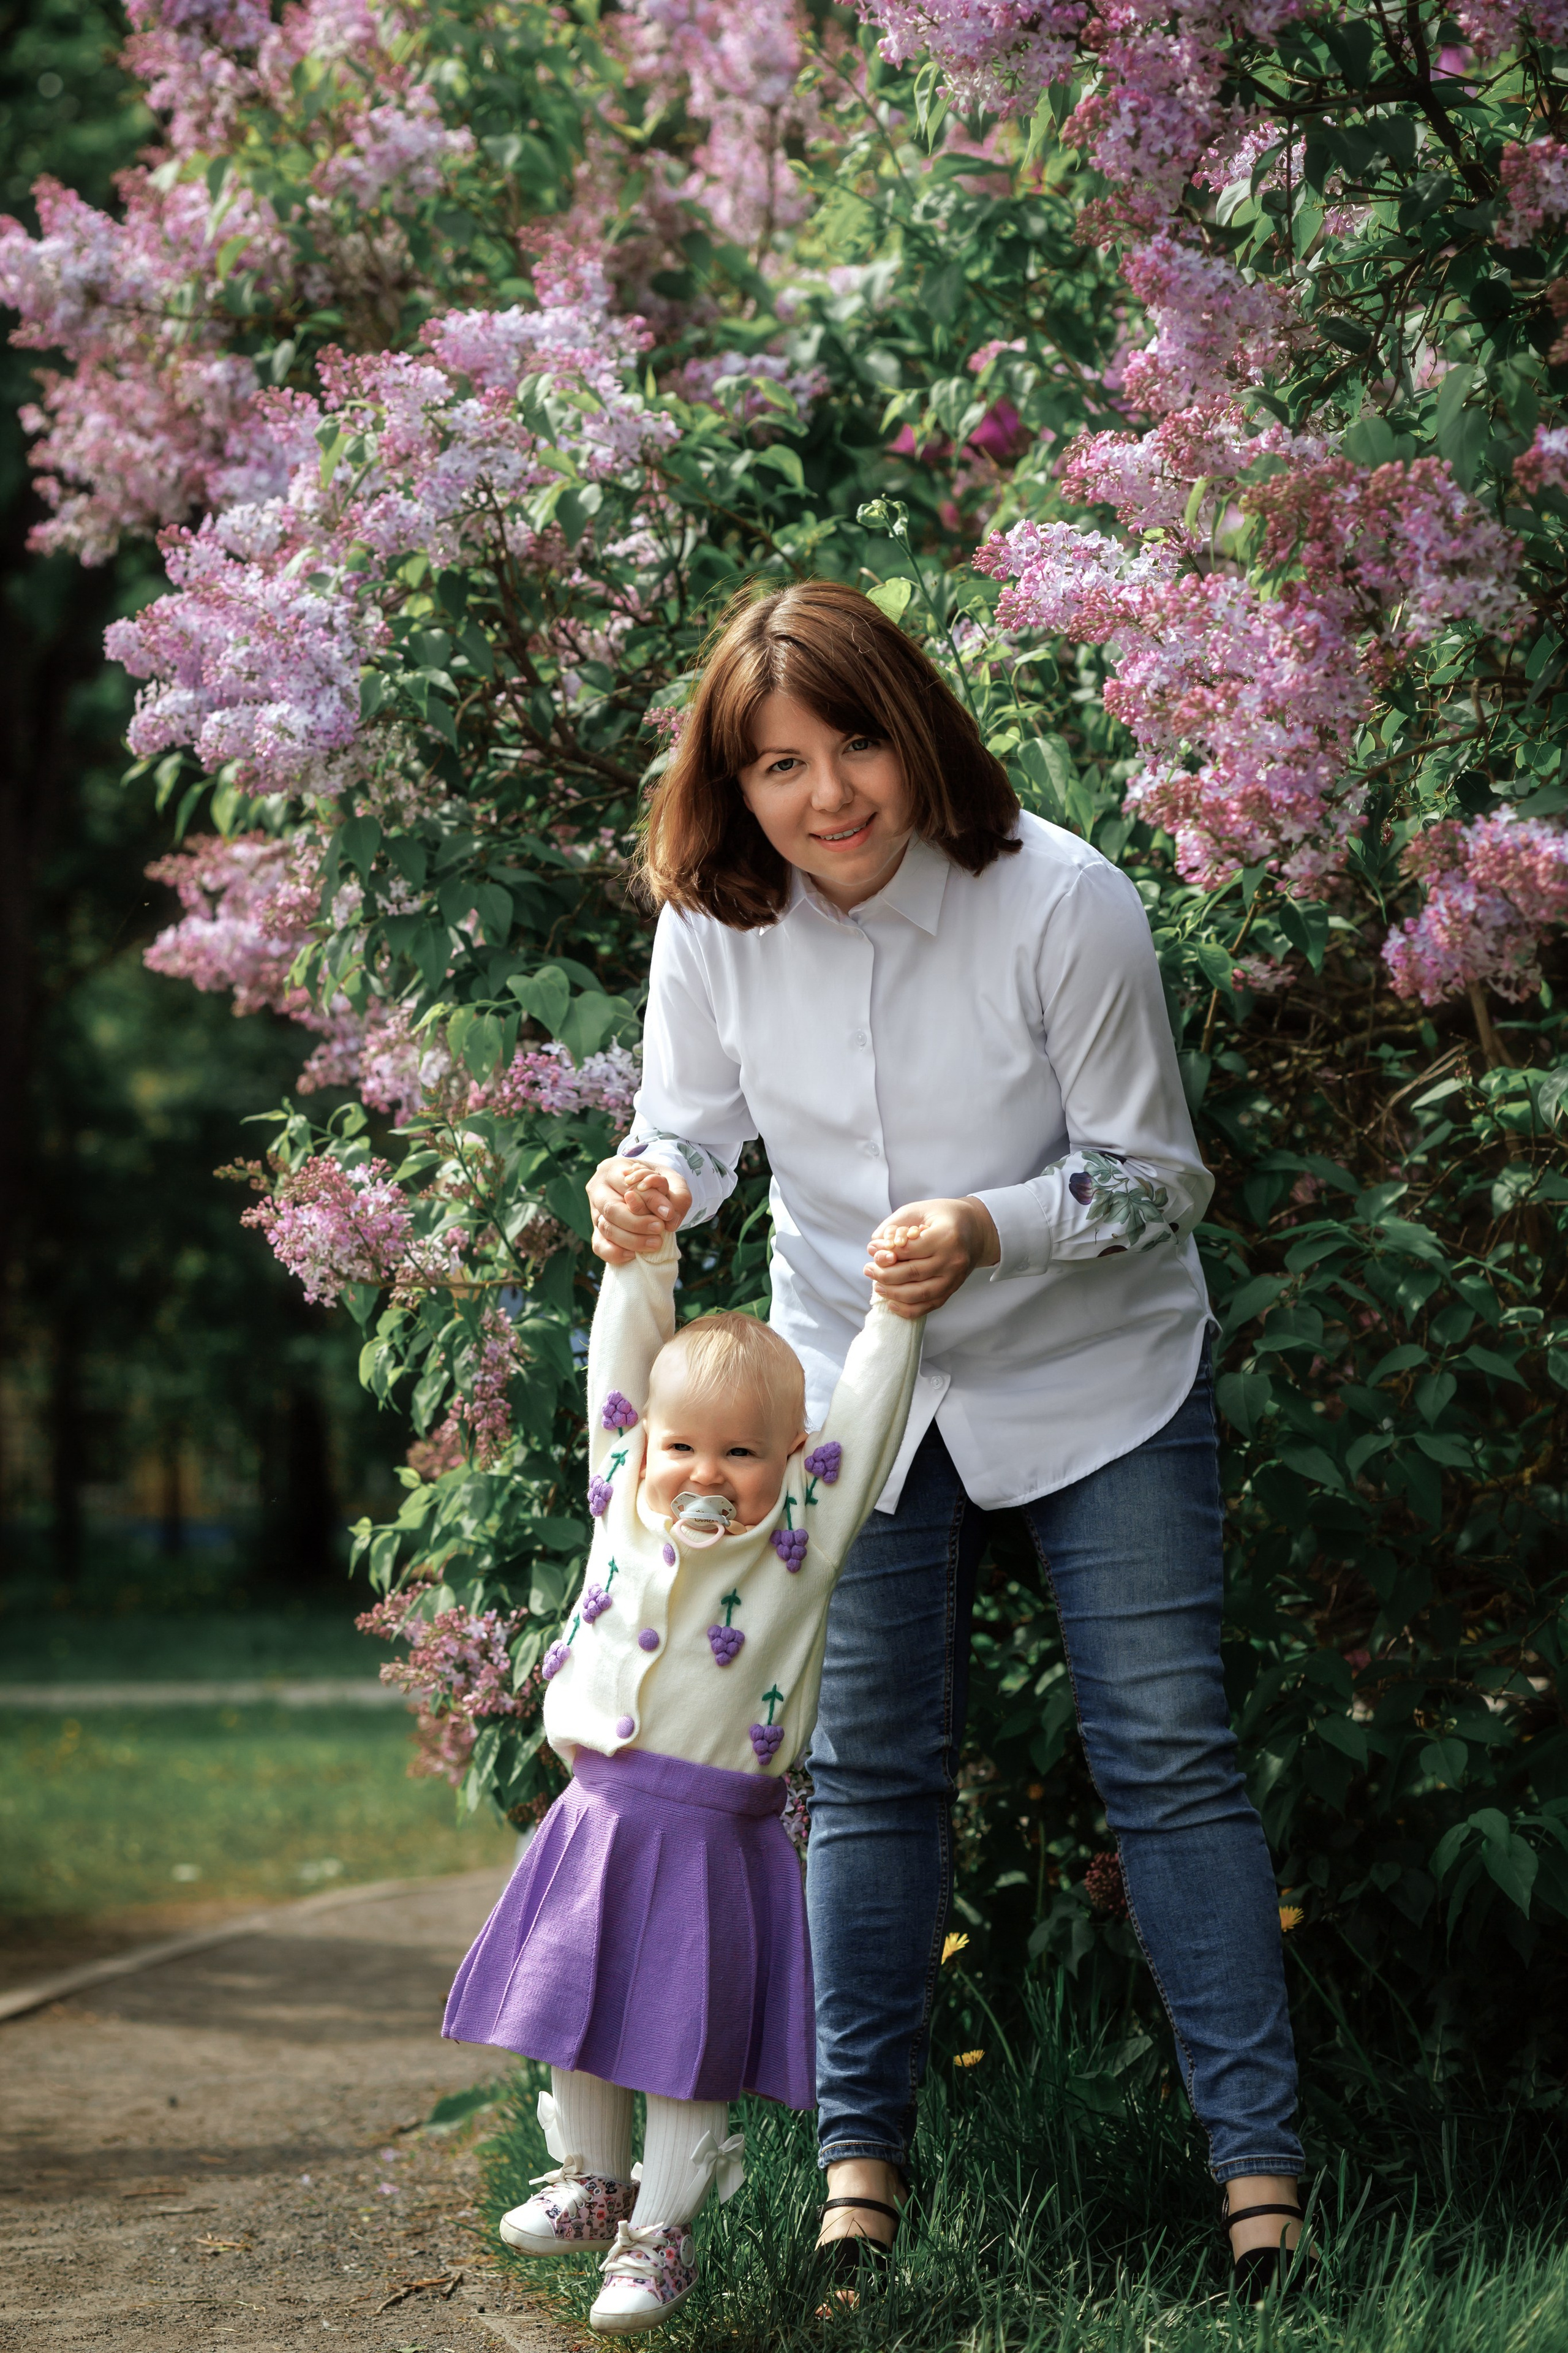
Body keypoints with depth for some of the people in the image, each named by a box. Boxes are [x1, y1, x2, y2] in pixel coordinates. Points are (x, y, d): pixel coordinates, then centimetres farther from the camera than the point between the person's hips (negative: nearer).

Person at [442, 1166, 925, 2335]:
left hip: (717, 1832, -4)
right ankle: (591, 2182, 36)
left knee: (687, 2045, 2)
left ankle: (658, 2235, 15)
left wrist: (896, 1309, -12)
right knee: (573, 2014, 16)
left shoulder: (804, 1533, -4)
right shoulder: (626, 1498, 4)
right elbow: (623, 1359, 7)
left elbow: (868, 1414, -5)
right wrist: (642, 1247, 3)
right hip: (600, 1808, 4)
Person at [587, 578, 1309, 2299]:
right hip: (858, 1384, 3)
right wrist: (648, 1181, -24)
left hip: (1096, 1376, -3)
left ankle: (1258, 2158, 3)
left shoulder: (1065, 906, -23)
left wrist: (991, 1231, -33)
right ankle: (863, 2147, 17)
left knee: (1165, 1751, -3)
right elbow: (696, 1121, 0)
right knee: (871, 1766, 7)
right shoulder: (715, 926, -13)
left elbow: (1153, 1174, -16)